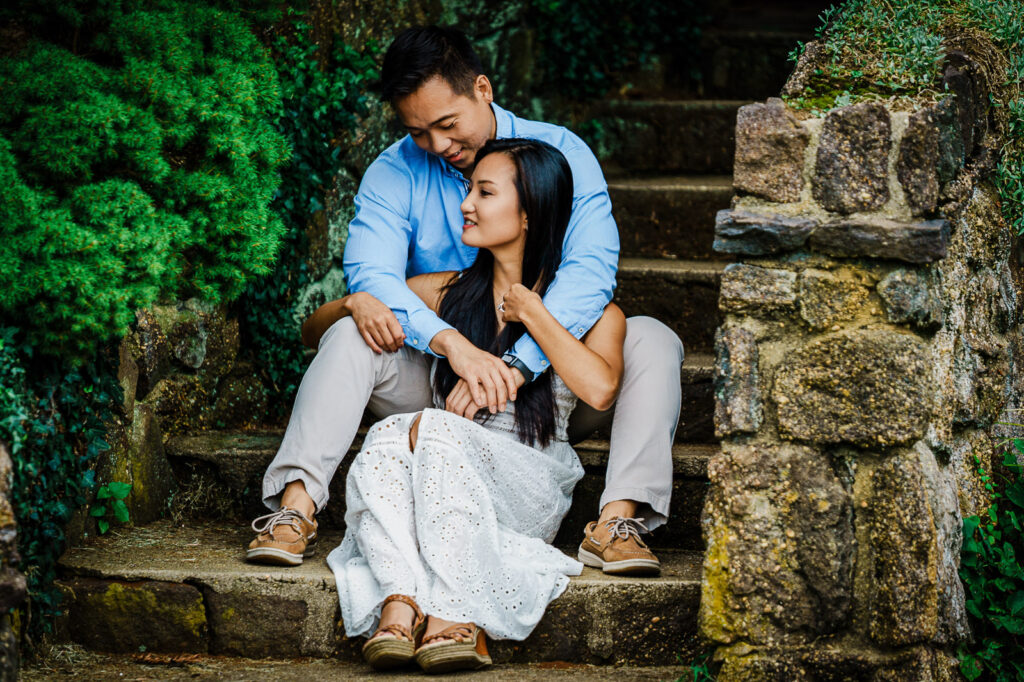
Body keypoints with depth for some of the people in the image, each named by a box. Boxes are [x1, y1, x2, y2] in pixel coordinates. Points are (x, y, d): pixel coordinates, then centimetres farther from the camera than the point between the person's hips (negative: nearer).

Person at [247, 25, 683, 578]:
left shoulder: (561, 154, -8)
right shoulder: (395, 173, -5)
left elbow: (591, 269, -23)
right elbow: (370, 272, -21)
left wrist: (514, 367, -36)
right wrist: (455, 345, -39)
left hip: (548, 375, 0)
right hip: (439, 387, 0)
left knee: (652, 341, -24)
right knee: (352, 336, -25)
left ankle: (618, 520, -36)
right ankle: (296, 507, -33)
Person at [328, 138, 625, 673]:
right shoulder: (447, 292, 18)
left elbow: (599, 388, -17)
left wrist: (529, 311, -6)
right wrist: (357, 303, 0)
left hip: (531, 484, -3)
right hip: (443, 486, 3)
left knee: (433, 428, -32)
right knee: (388, 434, -30)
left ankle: (459, 617, -42)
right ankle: (400, 603, -48)